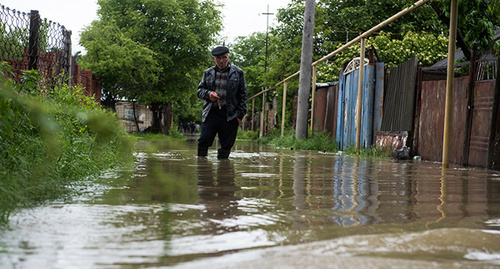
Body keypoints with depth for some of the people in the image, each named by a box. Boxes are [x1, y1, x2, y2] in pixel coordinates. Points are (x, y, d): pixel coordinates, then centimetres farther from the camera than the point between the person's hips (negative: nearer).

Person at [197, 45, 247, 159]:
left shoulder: (238, 73, 6)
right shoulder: (208, 73, 14)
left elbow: (243, 95, 6)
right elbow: (200, 90, 19)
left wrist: (240, 114, -2)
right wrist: (208, 94, -5)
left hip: (230, 115, -2)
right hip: (211, 113, 2)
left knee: (226, 145, 0)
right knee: (203, 141, -6)